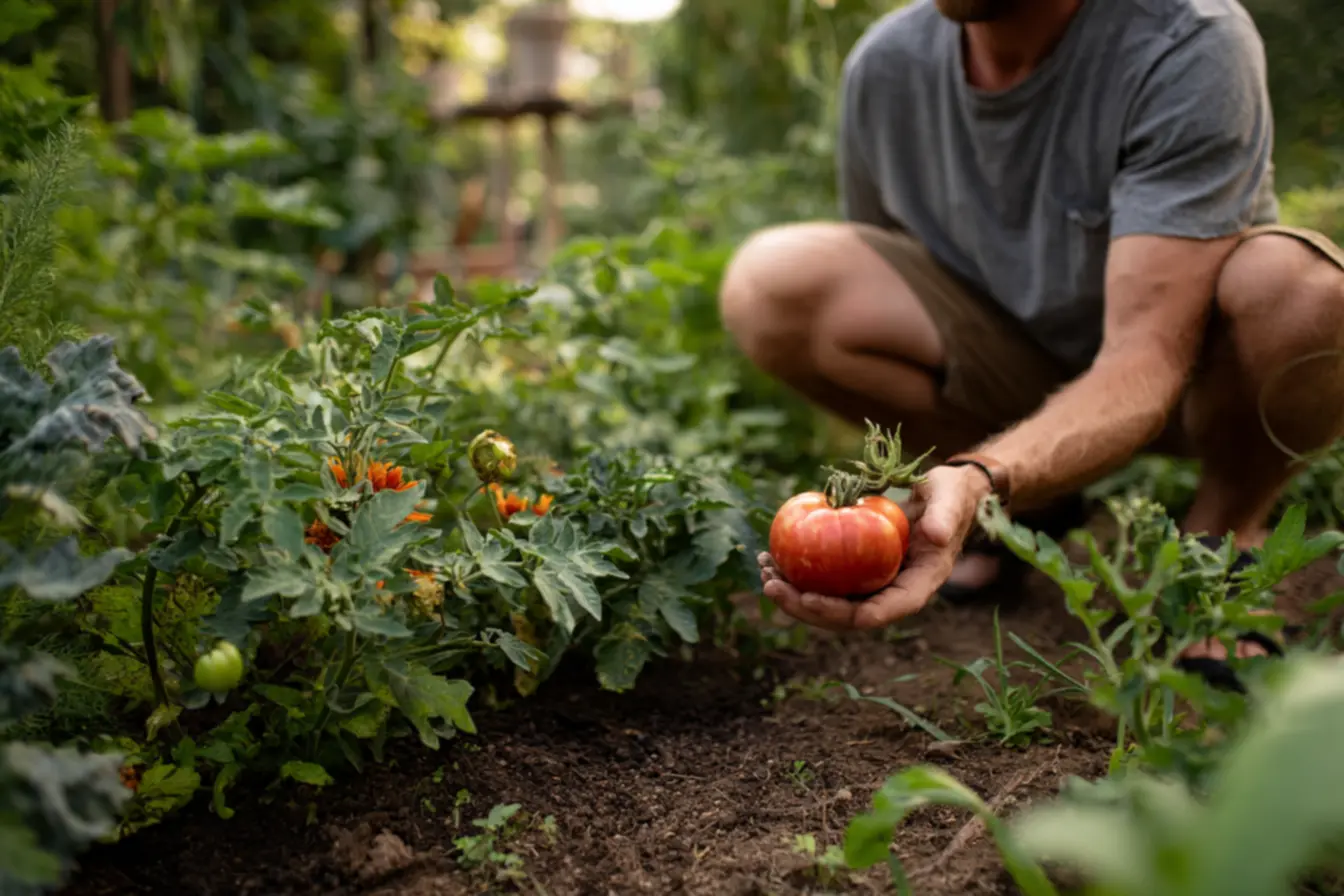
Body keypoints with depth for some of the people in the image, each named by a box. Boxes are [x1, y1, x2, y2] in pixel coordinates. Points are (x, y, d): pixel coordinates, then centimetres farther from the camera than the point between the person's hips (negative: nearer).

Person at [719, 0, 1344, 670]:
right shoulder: (886, 61, -13)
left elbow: (1148, 355, -36)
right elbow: (866, 286, 2)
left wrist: (982, 481, -54)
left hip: (1197, 368, -3)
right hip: (1020, 370, 3)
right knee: (767, 284, -20)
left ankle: (1226, 528, -4)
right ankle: (1031, 502, 0)